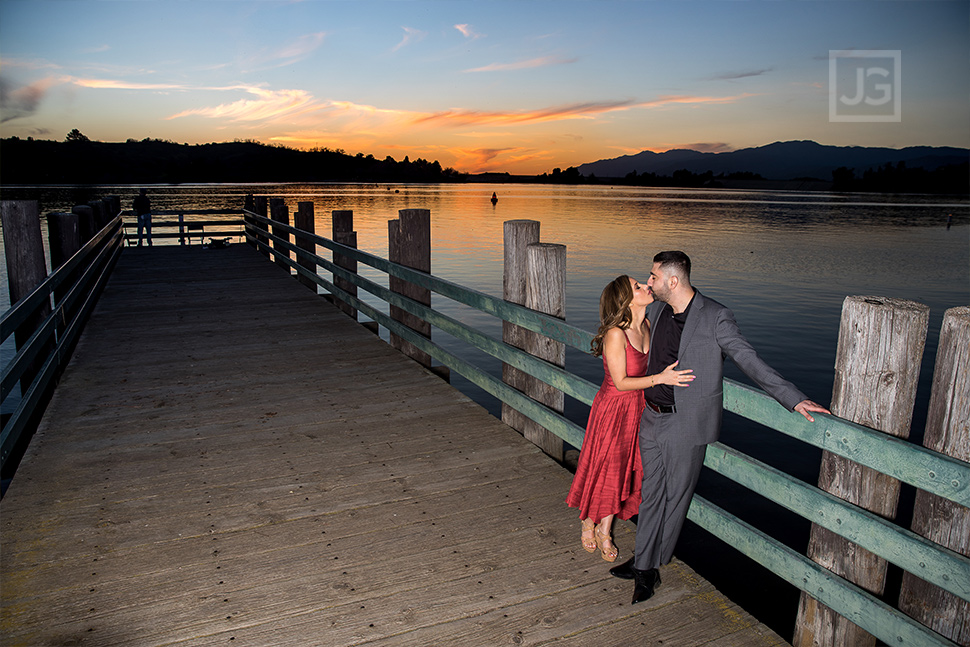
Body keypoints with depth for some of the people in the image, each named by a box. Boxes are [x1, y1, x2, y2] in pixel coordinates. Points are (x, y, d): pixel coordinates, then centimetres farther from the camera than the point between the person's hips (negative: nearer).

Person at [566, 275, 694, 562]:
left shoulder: (646, 326, -2)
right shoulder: (615, 334, -26)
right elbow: (621, 382, -23)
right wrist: (660, 378, -30)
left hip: (637, 409, 7)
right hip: (613, 408, -7)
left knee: (624, 469, 15)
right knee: (602, 469, 8)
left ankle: (605, 531, 35)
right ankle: (587, 523, 36)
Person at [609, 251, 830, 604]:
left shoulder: (715, 317, -16)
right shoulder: (655, 311, 3)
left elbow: (749, 359, -17)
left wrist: (794, 399, -22)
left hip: (685, 424, -5)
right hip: (651, 417, 6)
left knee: (675, 498, 10)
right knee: (650, 493, 14)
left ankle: (651, 567, 27)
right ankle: (643, 565, 28)